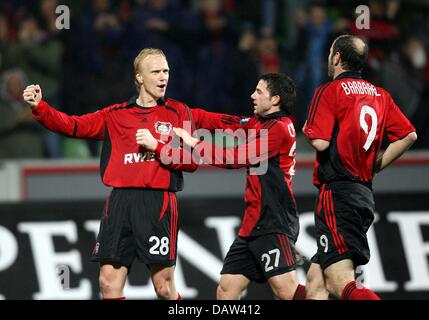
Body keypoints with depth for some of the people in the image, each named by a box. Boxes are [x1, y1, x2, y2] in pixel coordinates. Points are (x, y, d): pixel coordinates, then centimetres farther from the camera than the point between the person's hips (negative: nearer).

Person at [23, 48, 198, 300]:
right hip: (120, 201, 3)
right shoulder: (116, 115, 15)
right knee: (109, 283, 0)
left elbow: (191, 161, 2)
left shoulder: (178, 112, 8)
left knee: (164, 288, -2)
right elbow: (72, 126, 9)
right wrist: (39, 107, -5)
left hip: (158, 203, -3)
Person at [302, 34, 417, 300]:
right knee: (316, 280, 12)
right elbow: (409, 135, 12)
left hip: (338, 191, -8)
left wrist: (308, 129, 7)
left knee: (342, 284, -17)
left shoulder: (329, 91, -6)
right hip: (365, 193, 8)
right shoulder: (379, 94, 14)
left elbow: (320, 143, -15)